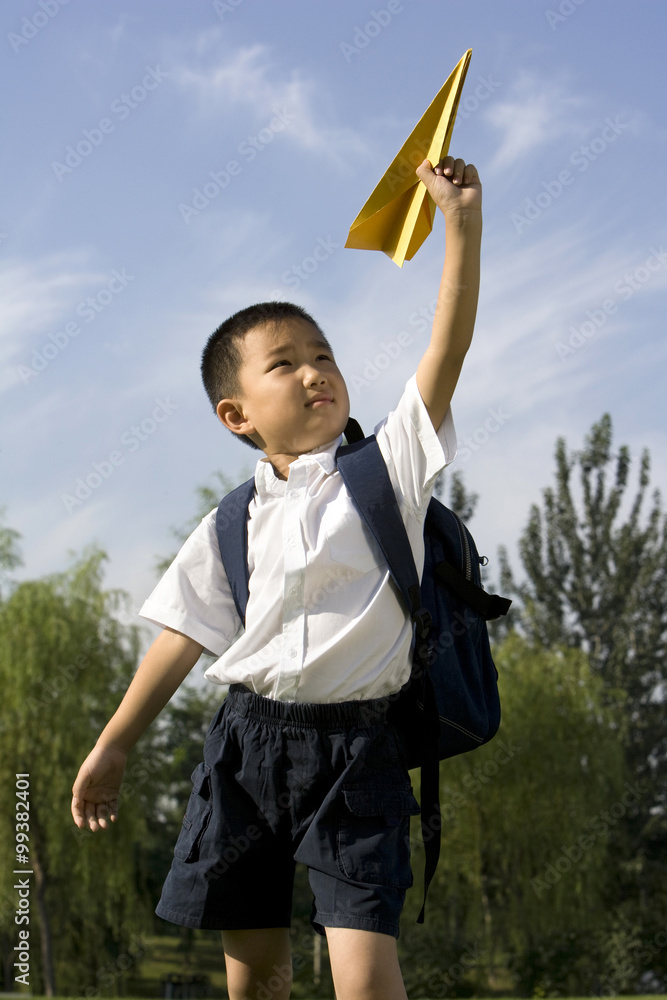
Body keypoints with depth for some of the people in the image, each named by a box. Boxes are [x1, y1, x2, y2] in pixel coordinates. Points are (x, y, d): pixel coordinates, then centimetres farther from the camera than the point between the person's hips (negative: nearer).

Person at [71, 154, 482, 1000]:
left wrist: (462, 222, -16)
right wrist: (114, 744, 14)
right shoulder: (234, 524, 7)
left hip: (355, 746, -3)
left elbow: (446, 351, -8)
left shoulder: (388, 468, 1)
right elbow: (187, 632, 13)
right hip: (248, 738, 3)